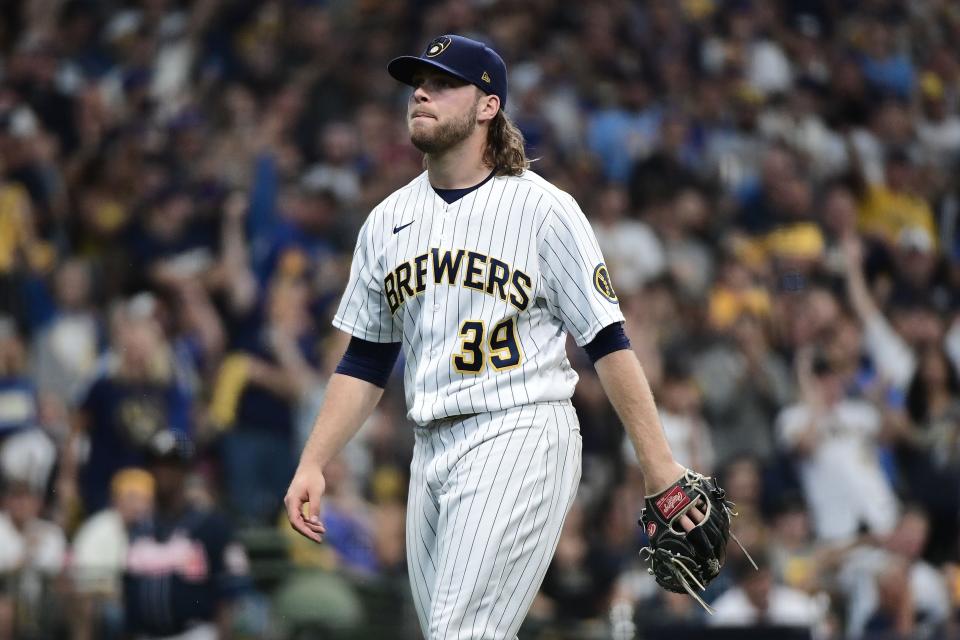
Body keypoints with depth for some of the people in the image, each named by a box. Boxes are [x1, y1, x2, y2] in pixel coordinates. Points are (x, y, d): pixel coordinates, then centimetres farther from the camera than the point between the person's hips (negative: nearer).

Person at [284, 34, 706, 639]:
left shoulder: (544, 209, -4)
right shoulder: (387, 220, 14)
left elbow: (607, 341, -4)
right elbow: (365, 362, 18)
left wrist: (659, 464, -8)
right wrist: (313, 465, 8)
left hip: (520, 439, -6)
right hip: (432, 449, 7)